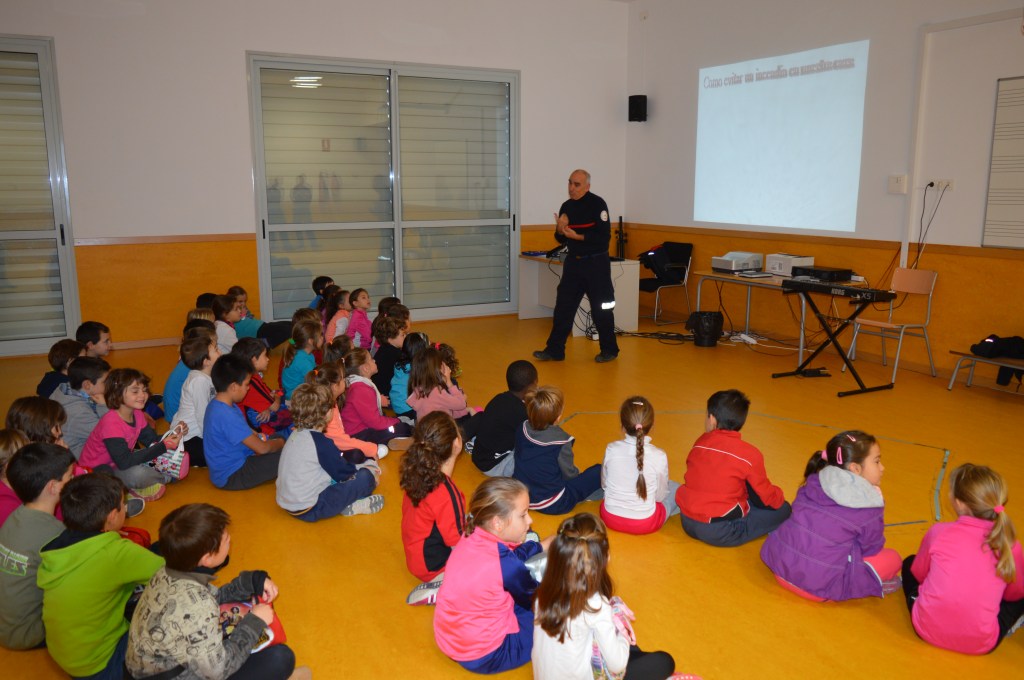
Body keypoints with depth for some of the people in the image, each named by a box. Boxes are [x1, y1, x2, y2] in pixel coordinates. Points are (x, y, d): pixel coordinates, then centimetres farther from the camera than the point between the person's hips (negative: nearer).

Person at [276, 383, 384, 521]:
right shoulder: (321, 442, -21)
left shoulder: (297, 434, 6)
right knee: (365, 476, -9)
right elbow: (343, 473, -12)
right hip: (309, 510, -9)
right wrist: (369, 465, 6)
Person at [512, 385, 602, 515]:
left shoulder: (522, 429, -5)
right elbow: (569, 474, -8)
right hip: (551, 505, -6)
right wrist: (576, 473, 15)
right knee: (598, 472, 1)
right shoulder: (561, 441, -20)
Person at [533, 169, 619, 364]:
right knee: (563, 306, 5)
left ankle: (609, 350, 17)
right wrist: (560, 230, -11)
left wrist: (577, 236, -23)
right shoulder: (567, 206, 7)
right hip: (573, 261, 6)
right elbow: (561, 239, 11)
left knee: (601, 309, 2)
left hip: (596, 263, -6)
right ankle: (555, 350, 11)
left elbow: (604, 237, -17)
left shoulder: (597, 204, -11)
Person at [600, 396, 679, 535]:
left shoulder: (611, 450, -14)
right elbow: (660, 495, -6)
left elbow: (604, 484, 0)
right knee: (675, 489, 20)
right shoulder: (659, 456, -19)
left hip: (610, 518, 4)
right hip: (645, 525, -4)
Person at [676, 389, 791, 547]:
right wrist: (779, 496, 22)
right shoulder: (750, 455, -13)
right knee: (782, 509, 6)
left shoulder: (700, 442, 1)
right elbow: (767, 497, -2)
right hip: (719, 533, -5)